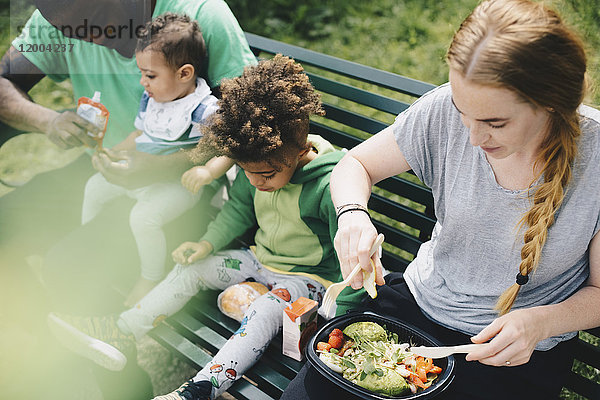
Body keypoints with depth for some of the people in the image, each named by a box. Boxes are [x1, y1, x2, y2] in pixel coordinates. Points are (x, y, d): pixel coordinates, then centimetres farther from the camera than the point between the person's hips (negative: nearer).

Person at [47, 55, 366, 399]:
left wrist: (338, 316, -27)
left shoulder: (329, 186, -29)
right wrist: (208, 243, -1)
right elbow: (237, 211, 11)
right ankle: (119, 334, 5)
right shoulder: (257, 166, -8)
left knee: (264, 313, -33)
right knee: (190, 269, 1)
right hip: (262, 257, 7)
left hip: (310, 277, -7)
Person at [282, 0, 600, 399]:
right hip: (420, 303, 2)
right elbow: (357, 164, -2)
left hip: (517, 352, -1)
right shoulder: (446, 109, -16)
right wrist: (353, 214, -25)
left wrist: (540, 322, -26)